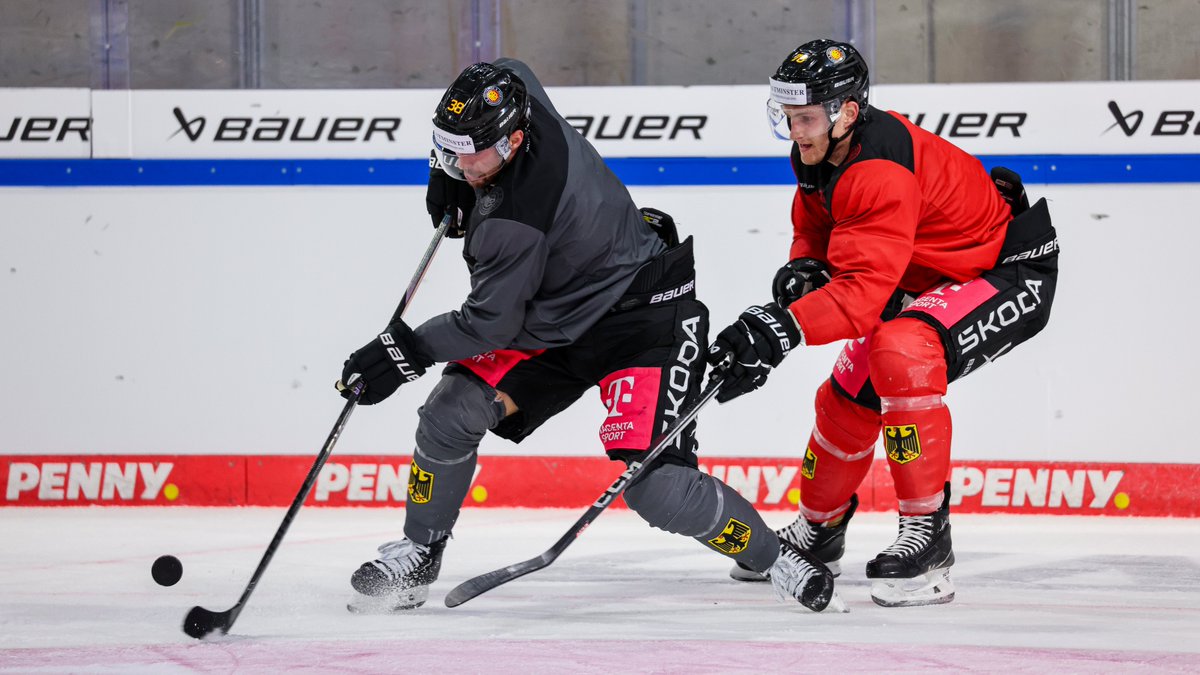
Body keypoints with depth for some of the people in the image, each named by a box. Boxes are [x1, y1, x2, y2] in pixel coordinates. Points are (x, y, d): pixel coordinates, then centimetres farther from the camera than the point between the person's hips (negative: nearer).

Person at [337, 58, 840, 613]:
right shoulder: (519, 98, -11)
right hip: (551, 318, 10)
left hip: (643, 321, -10)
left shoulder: (518, 221, -34)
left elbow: (490, 323, -24)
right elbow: (512, 73, 16)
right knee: (452, 411, -4)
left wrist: (404, 351, -13)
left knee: (655, 488, -20)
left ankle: (776, 559, 0)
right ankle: (417, 557, 12)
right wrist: (446, 170, 9)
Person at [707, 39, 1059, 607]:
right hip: (928, 279, 10)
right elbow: (816, 227, 13)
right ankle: (818, 529, 38)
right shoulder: (821, 156, -5)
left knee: (902, 352, -35)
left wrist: (786, 327, -54)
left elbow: (865, 290, -43)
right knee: (848, 397, 12)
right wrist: (804, 267, -10)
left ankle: (926, 535, -28)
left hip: (1009, 274, -10)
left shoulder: (881, 171, -35)